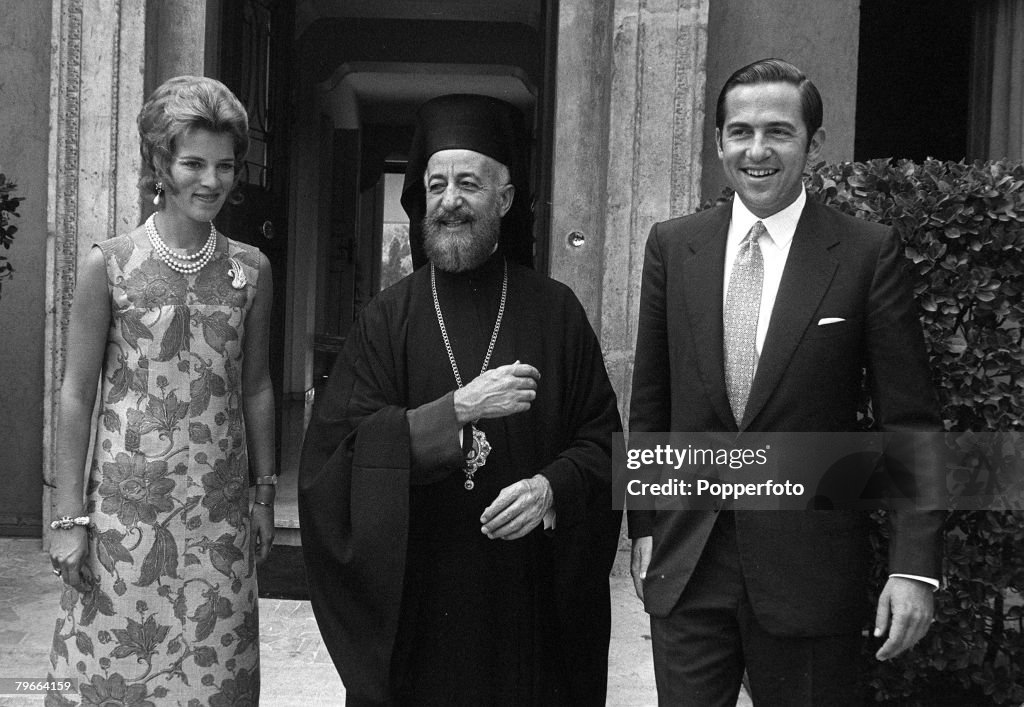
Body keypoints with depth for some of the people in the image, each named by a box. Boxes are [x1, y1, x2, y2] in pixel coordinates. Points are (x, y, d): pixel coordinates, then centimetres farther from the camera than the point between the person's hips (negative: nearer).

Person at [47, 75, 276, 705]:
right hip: (126, 507, -2)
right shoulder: (109, 264, -4)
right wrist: (69, 515, -3)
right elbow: (77, 394, -1)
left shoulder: (251, 269, 4)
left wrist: (266, 495, 12)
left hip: (220, 512, 2)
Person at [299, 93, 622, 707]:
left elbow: (602, 438, 2)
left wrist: (551, 488, -17)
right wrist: (459, 410, -18)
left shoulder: (556, 311, 2)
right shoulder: (389, 318, 1)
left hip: (529, 593, 1)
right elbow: (342, 445, -8)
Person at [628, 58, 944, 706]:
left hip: (810, 566, -2)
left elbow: (910, 422, -5)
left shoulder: (868, 252, -6)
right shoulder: (673, 246, 3)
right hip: (685, 564, 3)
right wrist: (644, 527, 9)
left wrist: (915, 566, -11)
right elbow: (650, 402, 9)